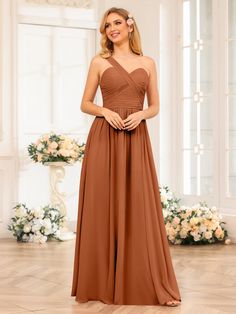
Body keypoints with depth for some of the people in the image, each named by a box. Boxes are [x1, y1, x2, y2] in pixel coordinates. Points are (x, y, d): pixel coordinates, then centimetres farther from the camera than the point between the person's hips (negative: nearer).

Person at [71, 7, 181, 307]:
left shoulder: (148, 63, 13)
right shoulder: (99, 62, 7)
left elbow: (155, 106, 12)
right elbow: (85, 104, 7)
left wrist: (140, 114, -9)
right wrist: (106, 112, -12)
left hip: (137, 139, 1)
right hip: (104, 138, -1)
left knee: (141, 208, -2)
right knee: (104, 208, -2)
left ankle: (152, 285, 3)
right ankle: (103, 283, 7)